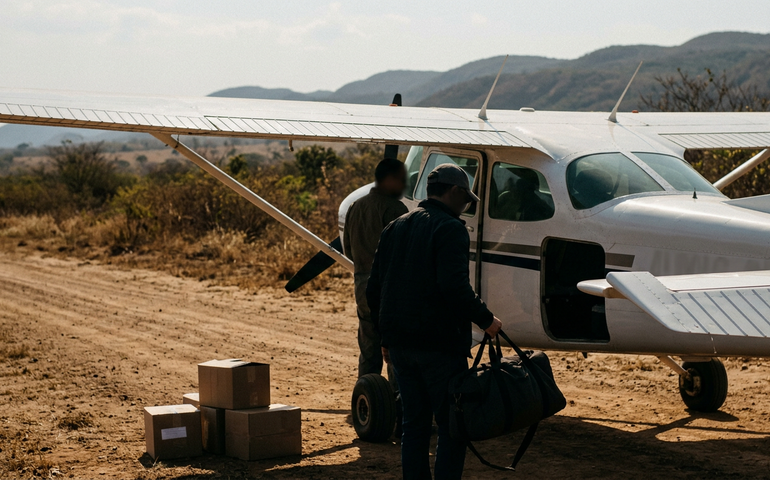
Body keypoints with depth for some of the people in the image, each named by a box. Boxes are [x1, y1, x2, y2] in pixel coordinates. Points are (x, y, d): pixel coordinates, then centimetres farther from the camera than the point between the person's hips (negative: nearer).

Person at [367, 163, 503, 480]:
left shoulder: (395, 228, 15)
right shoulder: (450, 229, -10)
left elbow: (374, 290, 16)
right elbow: (454, 286, -23)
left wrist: (386, 337, 21)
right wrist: (485, 319, -11)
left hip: (399, 344, 8)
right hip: (439, 344, -7)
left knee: (414, 424, 14)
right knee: (452, 427, -1)